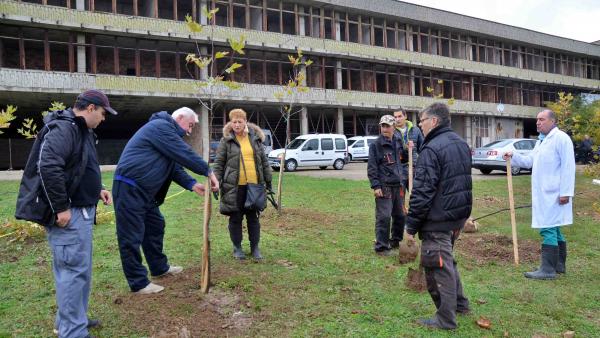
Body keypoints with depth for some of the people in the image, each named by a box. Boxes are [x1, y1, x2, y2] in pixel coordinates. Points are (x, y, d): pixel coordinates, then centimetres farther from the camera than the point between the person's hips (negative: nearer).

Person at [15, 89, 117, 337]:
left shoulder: (82, 131, 17)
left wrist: (97, 190, 14)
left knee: (81, 268, 17)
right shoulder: (63, 129, -16)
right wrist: (60, 208, -23)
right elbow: (48, 167, -26)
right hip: (68, 213, -10)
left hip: (81, 210, 10)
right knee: (74, 269, -5)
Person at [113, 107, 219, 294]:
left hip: (144, 189, 11)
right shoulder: (161, 126, -14)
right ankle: (139, 282, 5)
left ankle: (159, 267, 34)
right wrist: (209, 172, -11)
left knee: (155, 226, 20)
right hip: (129, 188, -11)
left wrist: (192, 184, 1)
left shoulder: (167, 132, 20)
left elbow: (175, 166, 15)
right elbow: (184, 154, -19)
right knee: (132, 236, -3)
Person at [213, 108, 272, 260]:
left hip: (254, 185, 2)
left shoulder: (255, 138, 8)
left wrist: (268, 181, 10)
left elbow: (264, 161, 12)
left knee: (253, 217, 9)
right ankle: (237, 248, 21)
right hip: (234, 186, -2)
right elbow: (218, 163, 0)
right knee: (236, 218, 6)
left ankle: (255, 247, 21)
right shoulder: (226, 140, 0)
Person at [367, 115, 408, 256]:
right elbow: (371, 167, -9)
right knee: (384, 217, -7)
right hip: (384, 186, -6)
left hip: (398, 185, 6)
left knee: (400, 215, 15)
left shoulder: (398, 142, 11)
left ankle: (397, 239, 33)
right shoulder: (376, 145, -7)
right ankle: (381, 246, 3)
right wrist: (375, 186, -15)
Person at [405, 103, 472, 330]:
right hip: (459, 216, 9)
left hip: (438, 220, -9)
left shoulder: (431, 149, -19)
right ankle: (459, 304, 36)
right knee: (447, 262, 24)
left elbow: (422, 192, -21)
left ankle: (446, 319, 11)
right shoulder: (461, 144, 11)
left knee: (439, 268, 1)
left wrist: (411, 226, -15)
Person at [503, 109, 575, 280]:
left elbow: (568, 167, -17)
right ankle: (559, 265, 28)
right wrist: (513, 156, 4)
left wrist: (566, 192, -20)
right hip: (543, 194, 10)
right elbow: (530, 160, 21)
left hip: (554, 194, -10)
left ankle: (548, 269, -5)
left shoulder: (561, 138, -12)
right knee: (553, 229, 17)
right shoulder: (541, 140, 18)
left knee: (548, 229, -9)